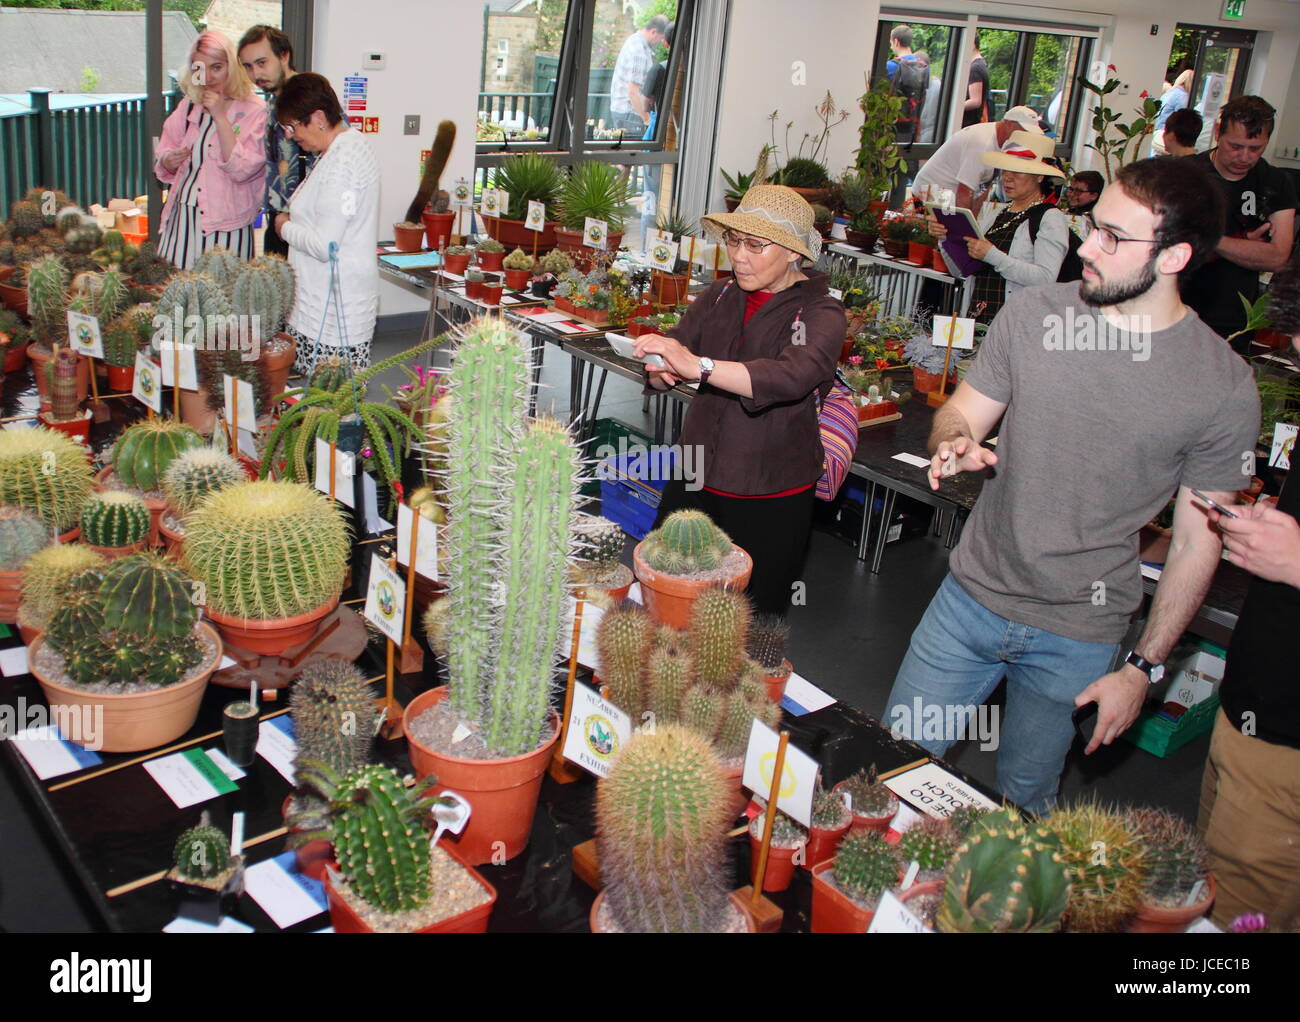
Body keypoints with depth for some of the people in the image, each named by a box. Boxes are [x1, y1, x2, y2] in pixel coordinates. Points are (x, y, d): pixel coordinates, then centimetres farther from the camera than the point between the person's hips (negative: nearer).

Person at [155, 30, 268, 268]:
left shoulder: (254, 111, -5)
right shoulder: (188, 107, 11)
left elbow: (242, 170, -16)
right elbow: (164, 168, 19)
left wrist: (220, 116, -15)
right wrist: (168, 161, -5)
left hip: (224, 225, -5)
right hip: (181, 219, 5)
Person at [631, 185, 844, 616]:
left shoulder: (820, 313, -10)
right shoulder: (720, 298, 6)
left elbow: (792, 377, -31)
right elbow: (660, 376, 2)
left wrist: (698, 366, -42)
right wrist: (661, 369, -23)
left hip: (771, 500, -4)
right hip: (695, 482, 5)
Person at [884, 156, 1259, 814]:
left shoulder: (1224, 388, -11)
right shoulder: (1030, 315, -5)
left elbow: (1196, 542, -4)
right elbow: (961, 410, 7)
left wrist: (1143, 667, -4)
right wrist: (956, 444, -19)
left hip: (1079, 640, -2)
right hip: (970, 598, 2)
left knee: (1024, 801, 15)